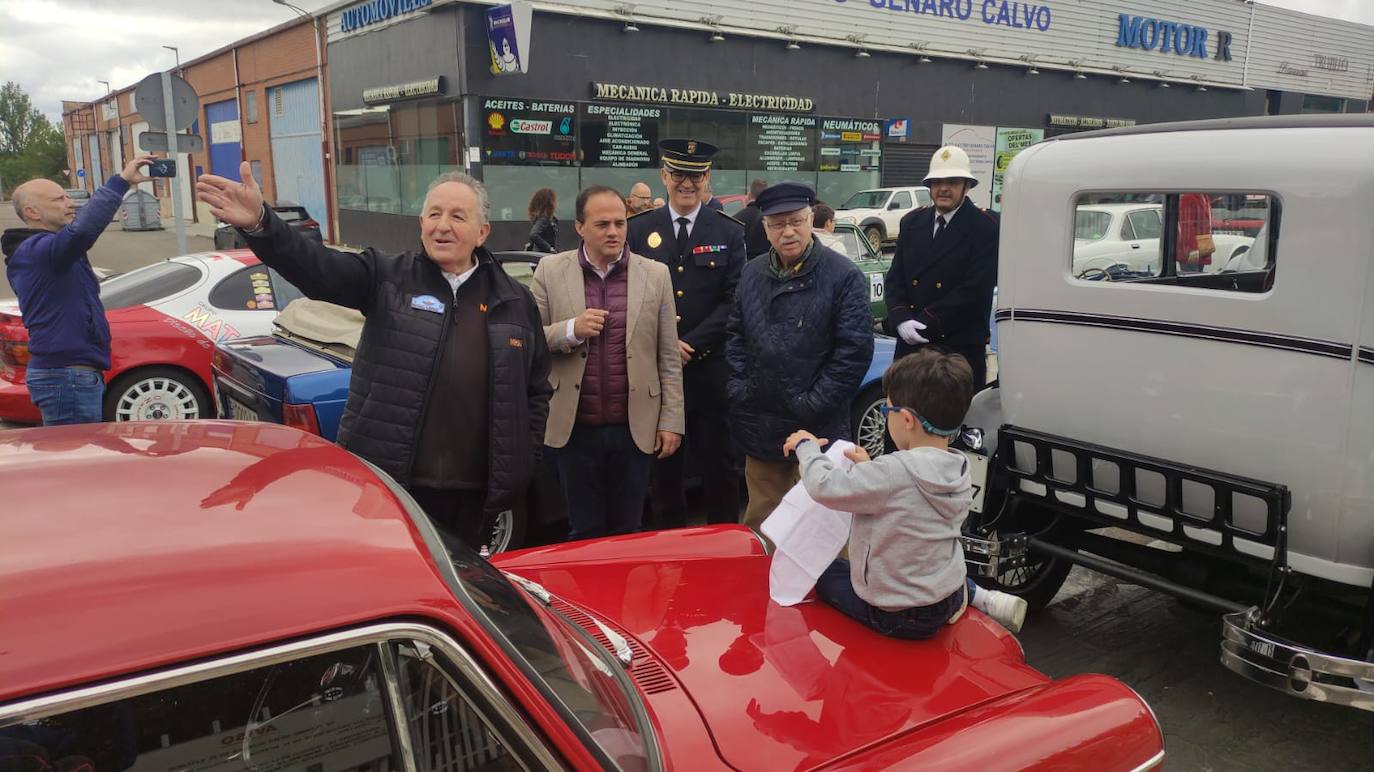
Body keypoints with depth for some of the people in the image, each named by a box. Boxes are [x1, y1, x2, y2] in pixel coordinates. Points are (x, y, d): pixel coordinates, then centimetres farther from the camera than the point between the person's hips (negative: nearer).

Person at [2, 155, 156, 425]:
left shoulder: (29, 252, 17)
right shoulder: (38, 249, -18)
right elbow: (82, 230, -35)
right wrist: (121, 181, -33)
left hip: (63, 374, 11)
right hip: (68, 378, -11)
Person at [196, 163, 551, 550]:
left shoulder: (515, 301, 6)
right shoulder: (388, 277, 1)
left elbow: (537, 389, 12)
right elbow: (317, 267, -17)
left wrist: (522, 463, 6)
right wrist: (259, 224, -34)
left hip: (470, 492, 2)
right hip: (386, 481, -1)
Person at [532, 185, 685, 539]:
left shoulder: (656, 274, 2)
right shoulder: (550, 271, 1)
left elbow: (668, 358, 3)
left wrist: (672, 420, 0)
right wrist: (571, 330, -17)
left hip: (635, 428, 1)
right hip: (575, 427, 0)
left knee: (628, 533, 12)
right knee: (584, 533, 12)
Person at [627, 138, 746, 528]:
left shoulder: (730, 233, 4)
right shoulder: (638, 230, 6)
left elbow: (734, 301, -3)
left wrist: (691, 345, -12)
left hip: (710, 374, -1)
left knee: (718, 467, 7)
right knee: (663, 470, 10)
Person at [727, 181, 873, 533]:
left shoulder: (844, 276, -9)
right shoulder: (752, 273, 8)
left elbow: (855, 349, -12)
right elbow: (736, 336, 14)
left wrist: (811, 406, -13)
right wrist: (740, 392, 2)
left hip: (818, 430, -4)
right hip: (760, 426, 5)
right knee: (760, 520, 15)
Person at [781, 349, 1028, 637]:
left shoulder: (894, 472, -30)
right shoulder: (958, 470, -6)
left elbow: (825, 486, -22)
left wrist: (807, 447, -5)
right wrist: (870, 467, 10)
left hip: (896, 618, -8)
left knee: (822, 569, 15)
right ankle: (980, 597, 16)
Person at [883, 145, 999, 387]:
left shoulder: (985, 228, -5)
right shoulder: (912, 222, 12)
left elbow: (975, 289, -13)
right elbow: (895, 278, 9)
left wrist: (925, 324, -15)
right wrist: (901, 320, -10)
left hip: (960, 347, -4)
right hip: (910, 344, 4)